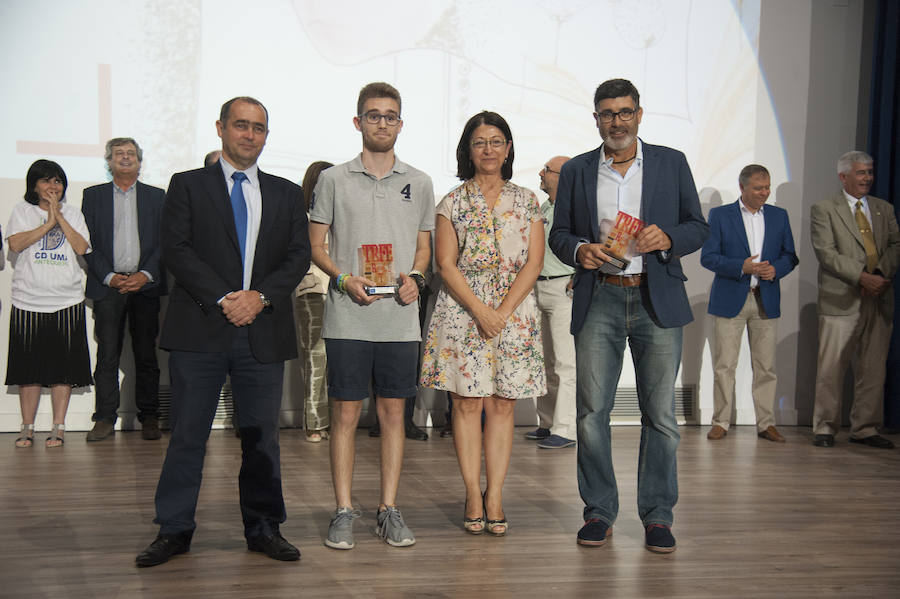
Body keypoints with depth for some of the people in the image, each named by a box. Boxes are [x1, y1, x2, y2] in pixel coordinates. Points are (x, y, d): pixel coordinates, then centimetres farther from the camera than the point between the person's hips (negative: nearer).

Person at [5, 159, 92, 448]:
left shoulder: (73, 213, 12)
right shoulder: (22, 210, 8)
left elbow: (81, 247, -3)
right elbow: (15, 244, -8)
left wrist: (59, 216, -5)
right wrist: (49, 223, -8)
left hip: (67, 302, 1)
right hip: (28, 301, -1)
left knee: (63, 366, 0)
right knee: (29, 367, 3)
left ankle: (58, 428, 7)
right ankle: (27, 428, 12)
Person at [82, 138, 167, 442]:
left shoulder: (156, 196, 12)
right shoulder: (93, 196, 11)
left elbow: (164, 243, 5)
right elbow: (88, 243, 5)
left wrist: (146, 275, -8)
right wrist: (109, 277, -7)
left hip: (146, 285, 0)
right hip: (107, 285, 0)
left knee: (146, 355, 2)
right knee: (107, 356, -2)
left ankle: (149, 417, 9)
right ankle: (105, 418, 4)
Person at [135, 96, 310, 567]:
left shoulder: (286, 193, 15)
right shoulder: (188, 185, 8)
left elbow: (299, 255, 7)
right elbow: (175, 250, -3)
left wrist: (260, 295, -10)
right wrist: (223, 298, -13)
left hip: (263, 330, 2)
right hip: (199, 329, -2)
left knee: (262, 435, 7)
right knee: (187, 434, 1)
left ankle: (263, 529, 17)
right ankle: (174, 530, 11)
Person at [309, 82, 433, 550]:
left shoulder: (419, 183, 10)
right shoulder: (334, 180, 4)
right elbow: (316, 246, 6)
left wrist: (415, 277, -5)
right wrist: (344, 279, -11)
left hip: (399, 318, 2)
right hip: (347, 317, -2)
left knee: (393, 412, 6)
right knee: (346, 412, 1)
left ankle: (389, 510, 15)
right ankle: (344, 511, 10)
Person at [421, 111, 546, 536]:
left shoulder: (526, 201, 10)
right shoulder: (452, 203, 5)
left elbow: (534, 262, 2)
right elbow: (446, 265, -2)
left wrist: (502, 312, -10)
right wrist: (480, 311, -13)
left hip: (514, 312, 2)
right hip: (463, 310, -1)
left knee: (502, 404, 2)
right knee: (467, 402, -2)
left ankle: (495, 497, 7)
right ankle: (473, 496, 7)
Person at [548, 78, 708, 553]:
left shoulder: (671, 163, 9)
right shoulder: (576, 171, 12)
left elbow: (698, 226, 9)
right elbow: (558, 233, 13)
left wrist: (667, 238, -11)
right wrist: (578, 250, -8)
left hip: (657, 300, -1)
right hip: (599, 301, 1)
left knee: (660, 413, 1)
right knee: (591, 410, 0)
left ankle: (657, 515, 13)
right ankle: (599, 511, 13)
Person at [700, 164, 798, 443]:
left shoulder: (779, 216, 12)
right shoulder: (719, 215, 2)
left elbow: (790, 255, 14)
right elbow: (707, 256, -4)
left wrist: (776, 269, -8)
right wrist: (741, 266, -17)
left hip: (766, 301, 3)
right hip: (730, 299, -2)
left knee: (766, 366, 3)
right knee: (724, 365, -1)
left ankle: (766, 423, 11)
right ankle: (721, 422, 8)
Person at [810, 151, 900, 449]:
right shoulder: (824, 209, 2)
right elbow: (826, 253, -8)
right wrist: (862, 277, -17)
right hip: (841, 300, -4)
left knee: (873, 369, 6)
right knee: (831, 368, -3)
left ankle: (865, 428, 15)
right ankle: (825, 428, 7)